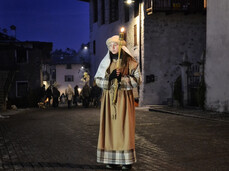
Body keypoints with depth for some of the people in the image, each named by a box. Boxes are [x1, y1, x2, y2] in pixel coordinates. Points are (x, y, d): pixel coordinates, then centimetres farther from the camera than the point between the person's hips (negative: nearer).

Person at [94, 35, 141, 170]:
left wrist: (122, 78, -16)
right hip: (109, 97, 3)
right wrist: (110, 77, -12)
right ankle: (112, 159, 6)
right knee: (110, 126, 0)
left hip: (124, 98, -3)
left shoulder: (130, 62, 1)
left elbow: (138, 80, -3)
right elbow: (98, 80, 7)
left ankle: (127, 160, 0)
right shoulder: (105, 62, 11)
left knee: (124, 127, -5)